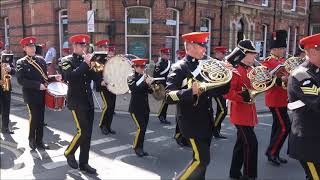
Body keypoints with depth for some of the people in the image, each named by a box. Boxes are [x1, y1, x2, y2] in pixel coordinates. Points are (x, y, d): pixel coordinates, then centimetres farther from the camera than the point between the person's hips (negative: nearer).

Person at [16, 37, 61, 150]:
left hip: (41, 93, 5)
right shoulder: (21, 62, -4)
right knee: (34, 116, -9)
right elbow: (21, 80, -14)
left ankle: (39, 141, 20)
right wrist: (38, 85, -21)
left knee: (40, 118, 9)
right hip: (31, 94, -5)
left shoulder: (41, 60, 11)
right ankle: (32, 140, 14)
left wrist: (54, 78, -2)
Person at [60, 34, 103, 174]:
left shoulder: (86, 60, 12)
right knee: (83, 131, -10)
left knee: (87, 133, 7)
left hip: (88, 101, 6)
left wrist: (101, 81, -11)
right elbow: (70, 76, -23)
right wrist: (85, 63, -24)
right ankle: (69, 152, 17)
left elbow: (92, 74, 9)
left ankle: (83, 163, 18)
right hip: (76, 101, -6)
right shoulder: (67, 61, -5)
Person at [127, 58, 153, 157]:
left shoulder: (145, 77, 9)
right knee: (141, 127, -12)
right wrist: (145, 83, -29)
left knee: (144, 128, 9)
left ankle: (140, 148, 21)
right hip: (136, 107, -6)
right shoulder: (131, 77, -6)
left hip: (145, 107, 6)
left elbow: (150, 91, 8)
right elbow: (134, 89, -23)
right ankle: (136, 147, 7)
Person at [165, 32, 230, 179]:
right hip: (192, 122, -8)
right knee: (202, 160, -8)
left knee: (202, 159, 15)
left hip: (205, 121, 8)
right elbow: (169, 96, -22)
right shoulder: (179, 68, -12)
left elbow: (212, 91, 16)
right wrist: (191, 91, -35)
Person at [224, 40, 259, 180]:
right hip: (241, 113, -9)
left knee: (242, 142, 15)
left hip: (248, 112, 9)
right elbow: (227, 92, -24)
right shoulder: (235, 71, -16)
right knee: (251, 143, -9)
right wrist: (243, 96, -28)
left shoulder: (251, 69, 11)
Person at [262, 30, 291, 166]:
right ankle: (271, 152, 4)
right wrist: (281, 80, -28)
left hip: (282, 99, 9)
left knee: (277, 126, 13)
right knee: (285, 127, -9)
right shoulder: (268, 62, -12)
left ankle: (274, 154, 23)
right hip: (275, 100, -9)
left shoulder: (282, 61, 14)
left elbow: (288, 75, 17)